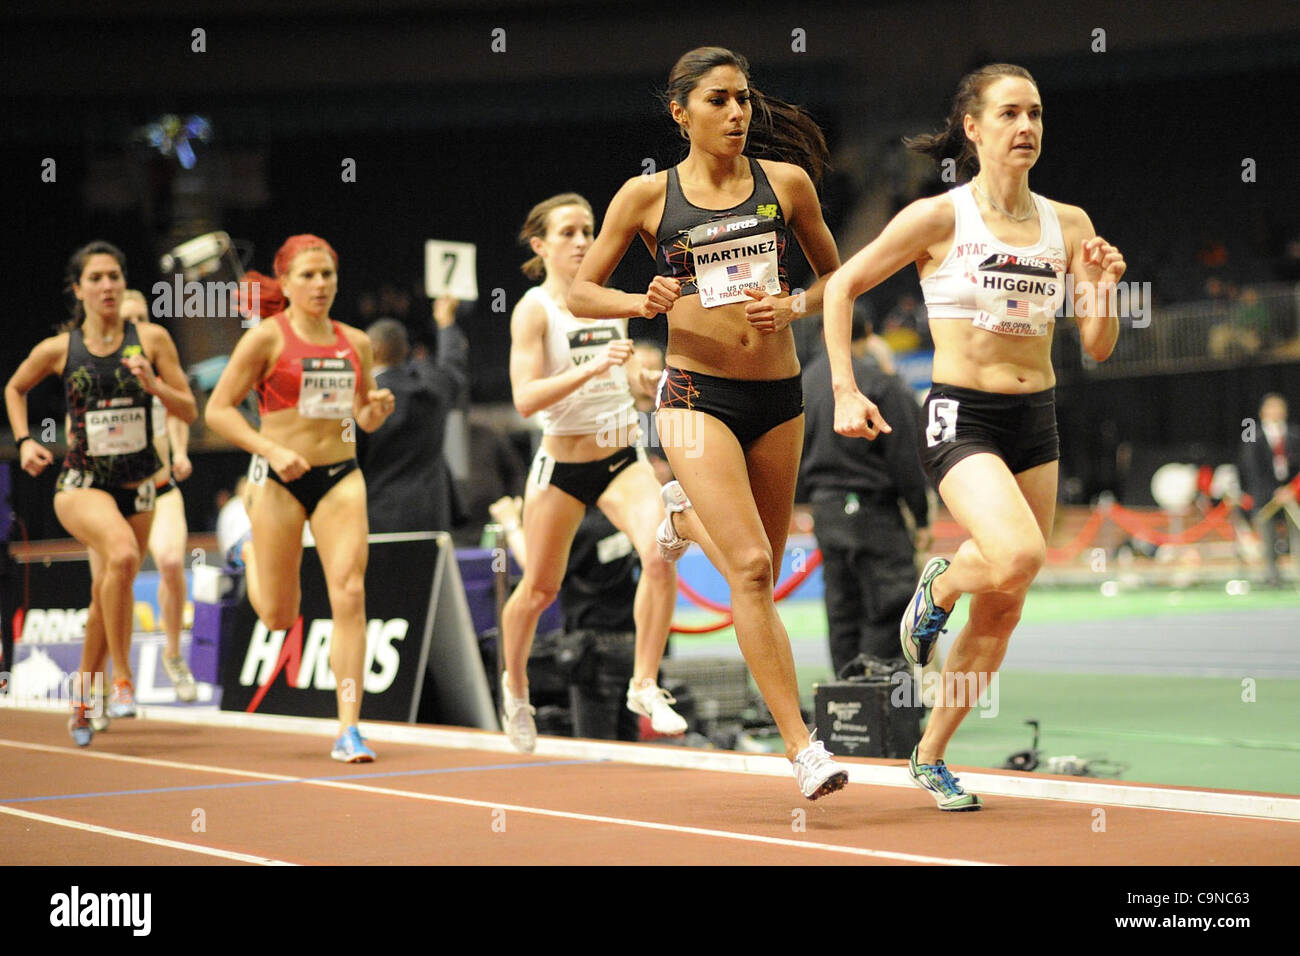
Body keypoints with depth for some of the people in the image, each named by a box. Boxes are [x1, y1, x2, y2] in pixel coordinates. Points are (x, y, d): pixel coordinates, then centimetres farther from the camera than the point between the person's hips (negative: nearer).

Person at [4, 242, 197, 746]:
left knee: (107, 596, 12)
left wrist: (154, 385, -17)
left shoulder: (151, 339, -3)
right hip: (80, 483, -3)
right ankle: (122, 676, -21)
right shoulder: (58, 349, -3)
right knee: (123, 553, -33)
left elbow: (189, 411, 0)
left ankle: (82, 700, 34)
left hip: (136, 486, 3)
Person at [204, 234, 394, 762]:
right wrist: (272, 450, -18)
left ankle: (349, 729, -10)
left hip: (341, 477, 3)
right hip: (281, 479, -3)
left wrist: (376, 409, -4)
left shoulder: (356, 342, 8)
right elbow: (217, 409, -6)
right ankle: (252, 558, 43)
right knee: (279, 616, 6)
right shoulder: (267, 337, -5)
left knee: (349, 596, -13)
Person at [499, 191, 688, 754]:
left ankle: (644, 687, -13)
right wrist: (591, 368, -32)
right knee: (539, 590, 8)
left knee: (659, 552, -22)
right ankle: (515, 686, 36)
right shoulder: (534, 308, -10)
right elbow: (525, 399, -23)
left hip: (621, 459, 4)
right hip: (561, 465, -3)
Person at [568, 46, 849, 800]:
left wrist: (794, 307, -7)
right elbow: (580, 293, 7)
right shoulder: (647, 196, 0)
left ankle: (686, 516, 49)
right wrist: (642, 303, -13)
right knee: (750, 567, -18)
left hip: (779, 396, 4)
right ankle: (803, 747, -17)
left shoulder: (787, 182, 4)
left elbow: (839, 277, 13)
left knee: (758, 573, 13)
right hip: (698, 395, -3)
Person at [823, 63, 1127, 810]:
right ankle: (938, 586, 6)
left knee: (1003, 609, 6)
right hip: (962, 419, -5)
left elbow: (1098, 348, 6)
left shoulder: (1069, 225, 5)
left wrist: (1103, 288, -13)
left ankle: (931, 756, 24)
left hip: (1036, 424, 5)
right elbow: (842, 287, 1)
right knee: (1018, 557, -30)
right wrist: (845, 391, -5)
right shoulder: (939, 217, -7)